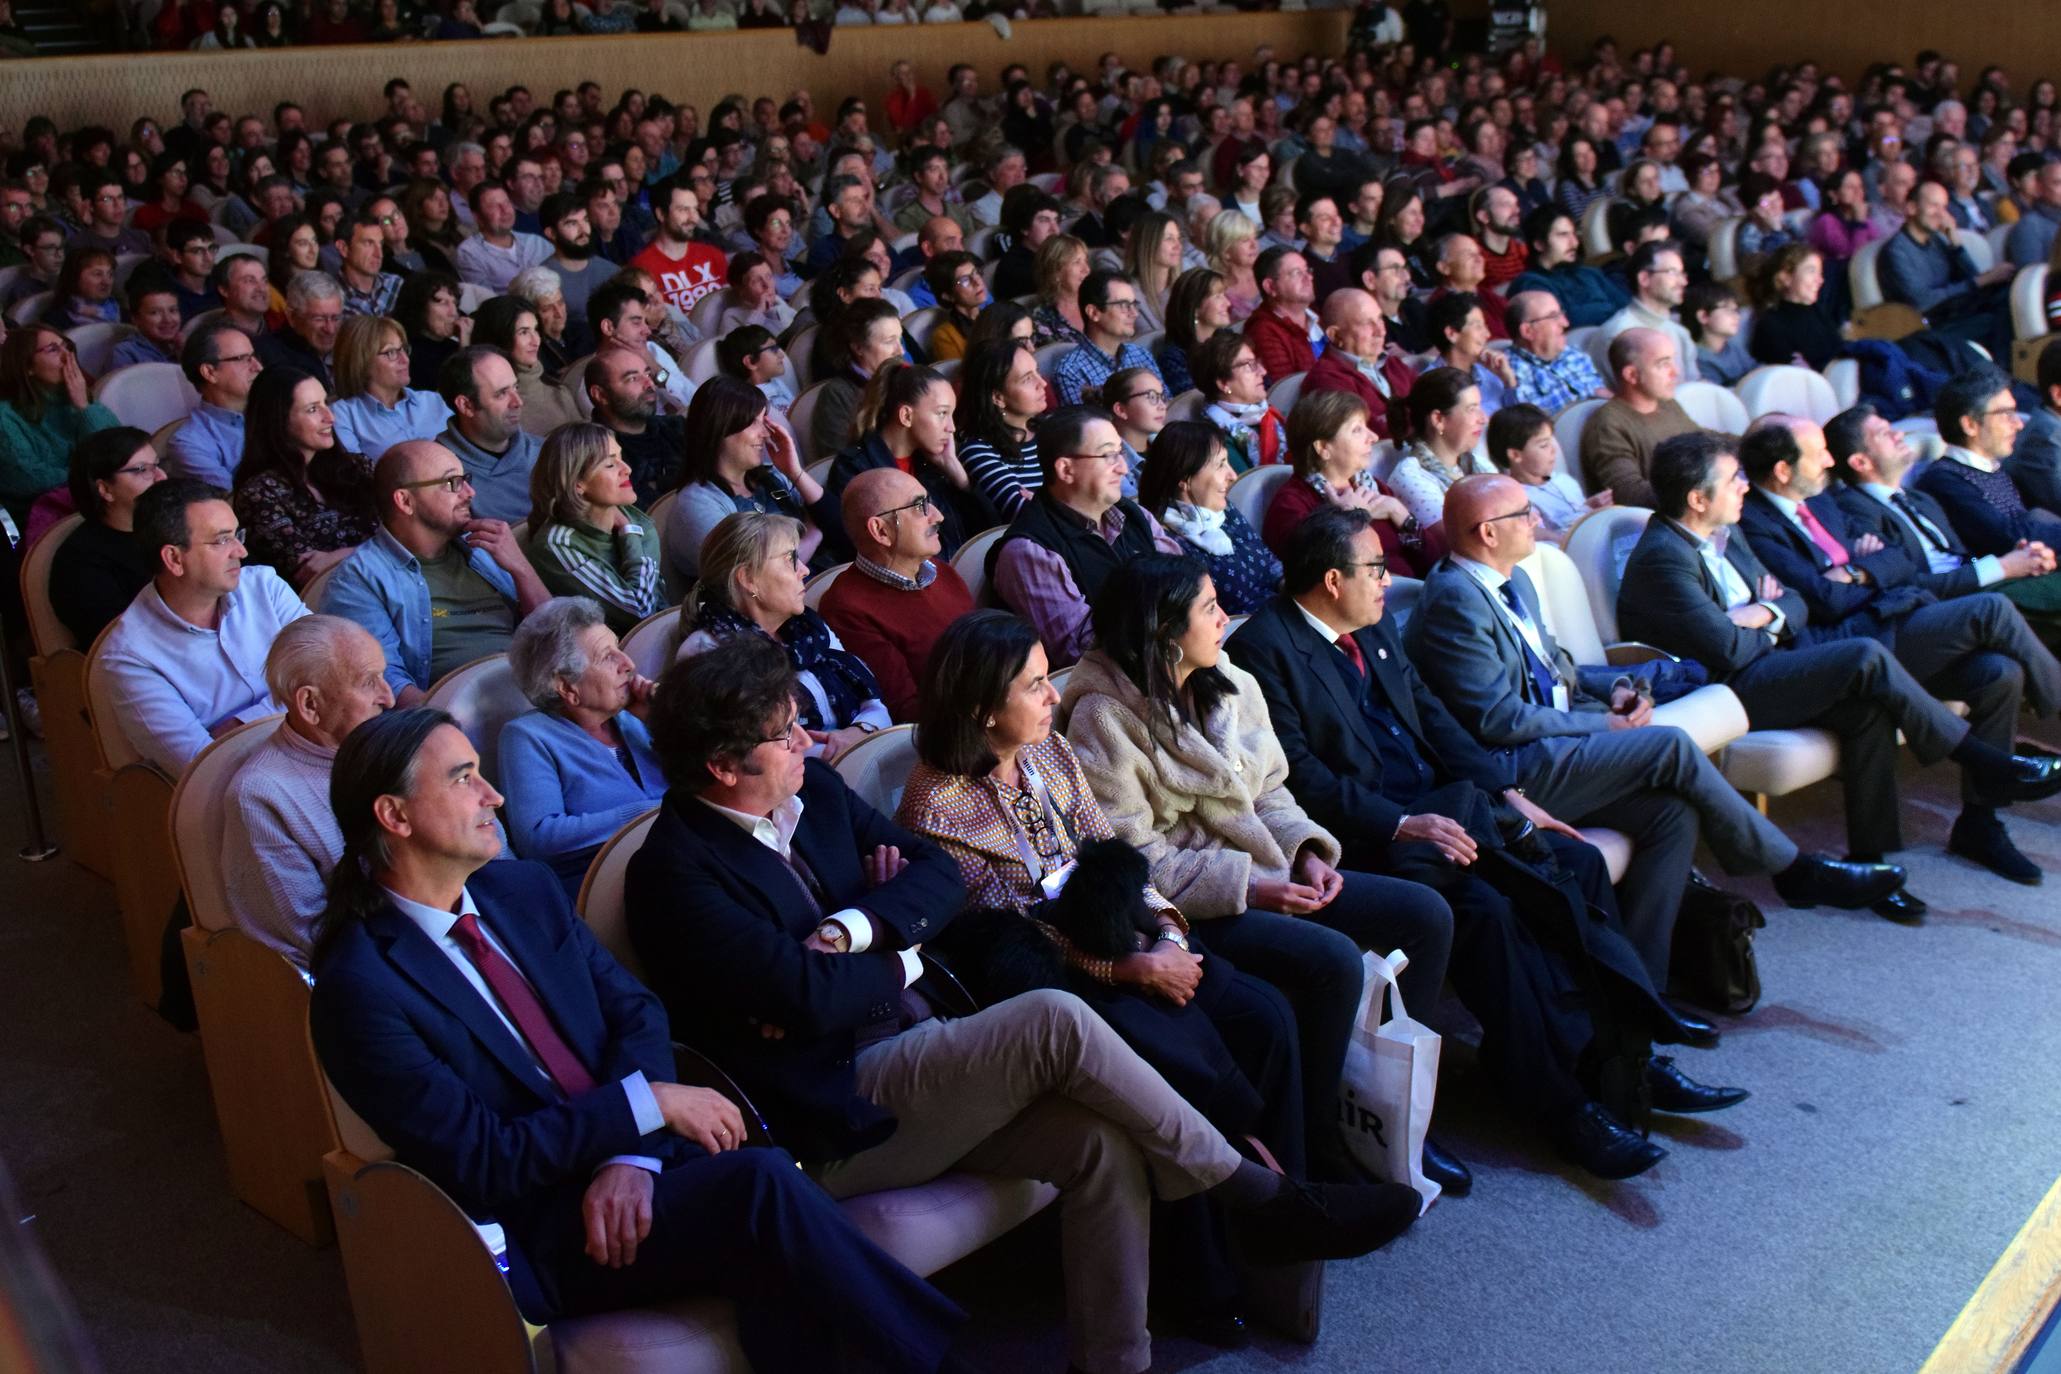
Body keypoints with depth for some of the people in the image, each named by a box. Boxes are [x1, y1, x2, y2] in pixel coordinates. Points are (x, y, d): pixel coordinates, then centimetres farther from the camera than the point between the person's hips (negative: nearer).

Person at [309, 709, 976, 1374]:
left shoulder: (526, 889, 8)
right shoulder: (358, 987, -11)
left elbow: (636, 1011, 6)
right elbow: (482, 1162, -14)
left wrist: (631, 1158, -11)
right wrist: (649, 1102, -15)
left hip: (639, 1165, 5)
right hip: (539, 1238, -5)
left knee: (782, 1258, -27)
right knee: (762, 1185, -28)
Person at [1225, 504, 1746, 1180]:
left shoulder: (1375, 627, 16)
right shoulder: (1264, 647, -11)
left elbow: (1430, 713, 18)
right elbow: (1298, 775, -17)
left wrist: (1509, 792, 6)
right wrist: (1401, 825, -23)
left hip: (1444, 804, 9)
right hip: (1367, 833, -8)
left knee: (1575, 860, -9)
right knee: (1482, 907, -29)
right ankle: (1561, 1102, -19)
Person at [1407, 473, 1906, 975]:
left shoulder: (1513, 581, 15)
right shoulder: (1455, 599, -16)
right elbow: (1499, 718, -20)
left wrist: (1615, 686, 6)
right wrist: (1602, 724, -12)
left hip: (1551, 745, 10)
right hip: (1511, 770, -10)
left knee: (1673, 813, -12)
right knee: (1670, 745, -19)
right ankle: (1792, 870, -1)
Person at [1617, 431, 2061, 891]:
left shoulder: (1725, 537, 17)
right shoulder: (1662, 556, -16)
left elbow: (1795, 603, 18)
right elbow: (1726, 647, -21)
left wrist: (1764, 613, -6)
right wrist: (1769, 631, 1)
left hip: (1771, 664, 9)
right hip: (1722, 690, -9)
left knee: (1868, 707, -19)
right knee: (1867, 657, -23)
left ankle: (1869, 858, -14)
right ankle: (1983, 762, -7)